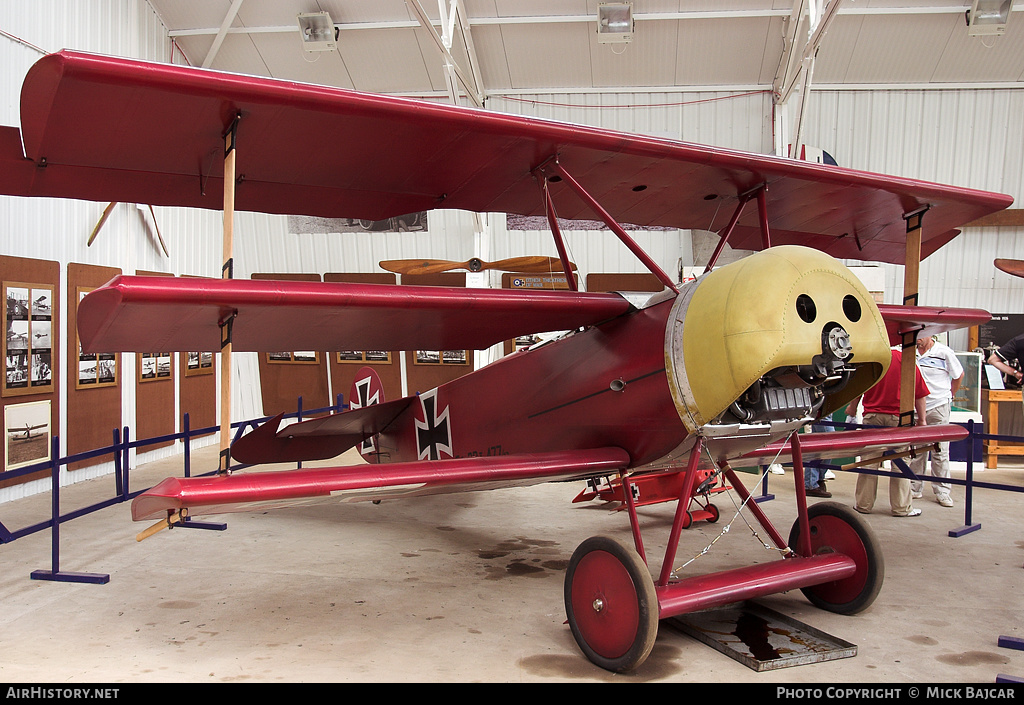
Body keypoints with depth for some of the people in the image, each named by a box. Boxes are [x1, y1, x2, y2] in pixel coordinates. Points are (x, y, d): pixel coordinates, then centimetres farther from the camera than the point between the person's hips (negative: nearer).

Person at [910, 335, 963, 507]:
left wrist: (949, 396, 14)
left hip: (939, 407, -2)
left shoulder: (944, 352, -4)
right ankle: (915, 488, 14)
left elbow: (958, 375, 11)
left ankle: (942, 491, 9)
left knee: (940, 451, 2)